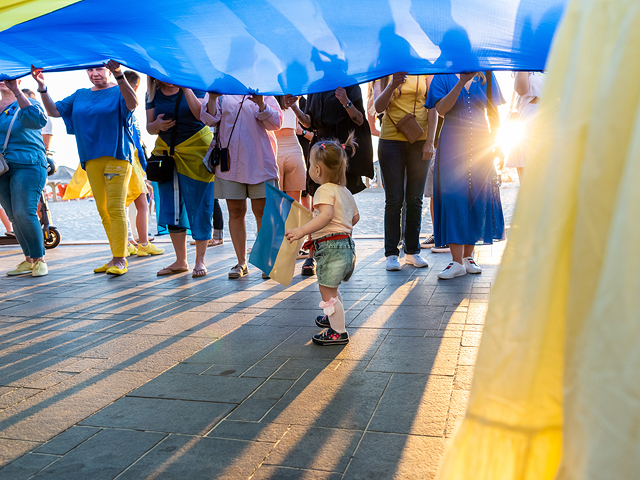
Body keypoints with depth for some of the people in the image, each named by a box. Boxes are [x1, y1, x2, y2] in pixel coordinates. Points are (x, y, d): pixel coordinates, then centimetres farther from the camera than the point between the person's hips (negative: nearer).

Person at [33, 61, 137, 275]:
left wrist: (119, 76, -38)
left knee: (115, 208, -12)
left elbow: (132, 104, -24)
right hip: (91, 159, 6)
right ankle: (116, 256, 13)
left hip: (117, 156, -6)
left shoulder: (118, 91, -1)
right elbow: (54, 111, 14)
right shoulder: (80, 95, 17)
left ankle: (120, 259, -10)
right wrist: (42, 87, -1)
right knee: (103, 210, 6)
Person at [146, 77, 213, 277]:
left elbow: (202, 115, -20)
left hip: (196, 150, -4)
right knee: (171, 207, 2)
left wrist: (186, 88, -25)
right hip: (166, 151, 4)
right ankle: (181, 261, 13)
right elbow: (149, 127, 7)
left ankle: (200, 260, 8)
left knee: (199, 205, -2)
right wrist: (157, 125, -14)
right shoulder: (153, 94, 5)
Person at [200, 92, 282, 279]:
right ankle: (241, 262, 13)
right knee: (235, 211, 4)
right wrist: (212, 99, -19)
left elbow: (276, 122, -1)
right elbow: (210, 120, -2)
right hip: (230, 160, 1)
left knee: (262, 210, -1)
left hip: (259, 161, -1)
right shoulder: (220, 91, 14)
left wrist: (261, 104, -18)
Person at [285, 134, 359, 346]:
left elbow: (326, 215, -30)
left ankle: (339, 332, 0)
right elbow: (355, 217, 23)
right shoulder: (344, 191, 15)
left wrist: (302, 231, -33)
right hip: (346, 245, 10)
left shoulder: (325, 190, -13)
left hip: (330, 246, -10)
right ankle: (334, 317, 47)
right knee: (331, 288, 29)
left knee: (327, 290, -4)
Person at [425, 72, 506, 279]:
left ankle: (468, 257, 12)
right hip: (452, 147, -3)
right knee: (454, 198, -10)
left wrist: (496, 144, 4)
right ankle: (457, 262, -8)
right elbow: (441, 109, -11)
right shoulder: (443, 77, 6)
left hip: (480, 145, 3)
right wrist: (461, 82, -19)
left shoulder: (485, 76, 12)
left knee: (478, 198, 1)